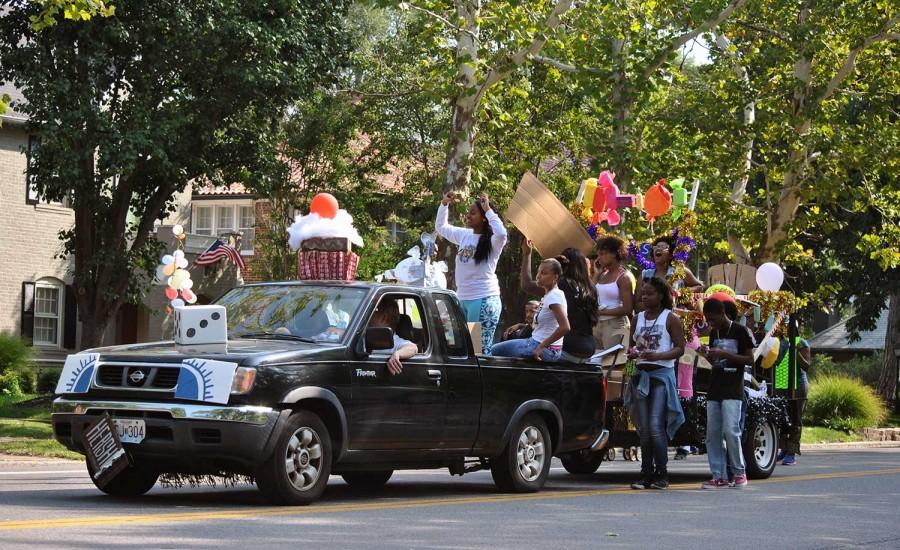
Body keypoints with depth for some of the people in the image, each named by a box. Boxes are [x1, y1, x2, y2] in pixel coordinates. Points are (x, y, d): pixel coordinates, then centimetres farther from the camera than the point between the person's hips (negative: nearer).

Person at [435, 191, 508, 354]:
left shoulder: (491, 241, -10)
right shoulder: (464, 235, 11)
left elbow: (501, 233, -34)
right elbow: (441, 227, 24)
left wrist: (488, 210, -23)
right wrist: (444, 204, 11)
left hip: (484, 299, -8)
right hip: (462, 298, 8)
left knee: (481, 350, -11)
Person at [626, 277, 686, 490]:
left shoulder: (670, 319, -1)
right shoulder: (638, 318, 14)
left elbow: (680, 348, -6)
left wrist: (657, 356, -20)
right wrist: (632, 353, -2)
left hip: (662, 374, -6)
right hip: (641, 374, 6)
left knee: (656, 426, -13)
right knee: (643, 428, 4)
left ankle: (662, 474, -6)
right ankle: (646, 474, 8)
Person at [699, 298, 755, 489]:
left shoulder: (739, 331, -4)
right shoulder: (714, 333, 16)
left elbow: (750, 359, -7)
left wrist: (724, 354, -16)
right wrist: (707, 354, 2)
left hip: (733, 391, -7)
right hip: (714, 389, 7)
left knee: (730, 431, -14)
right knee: (713, 434, 1)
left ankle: (739, 472, 0)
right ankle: (719, 477, 3)